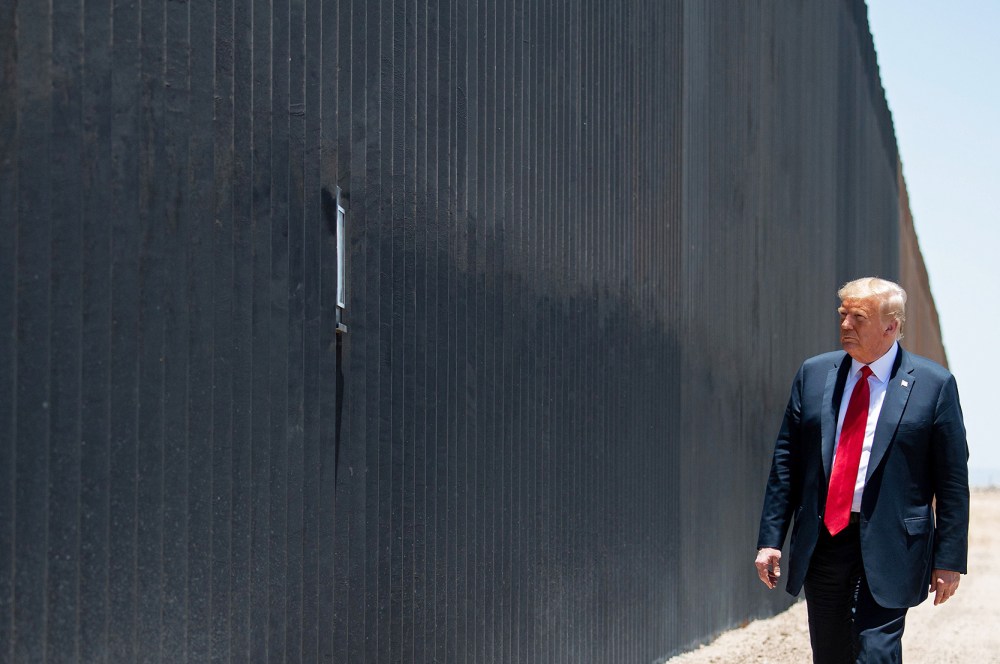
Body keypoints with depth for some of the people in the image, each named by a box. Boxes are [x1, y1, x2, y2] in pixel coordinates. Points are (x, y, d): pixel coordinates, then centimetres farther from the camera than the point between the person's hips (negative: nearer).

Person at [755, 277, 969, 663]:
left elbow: (953, 481, -2)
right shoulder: (814, 374, 7)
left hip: (888, 548, -4)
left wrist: (948, 559, -4)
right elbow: (786, 461, 9)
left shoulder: (934, 384, -3)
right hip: (821, 541, 4)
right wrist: (770, 539, 4)